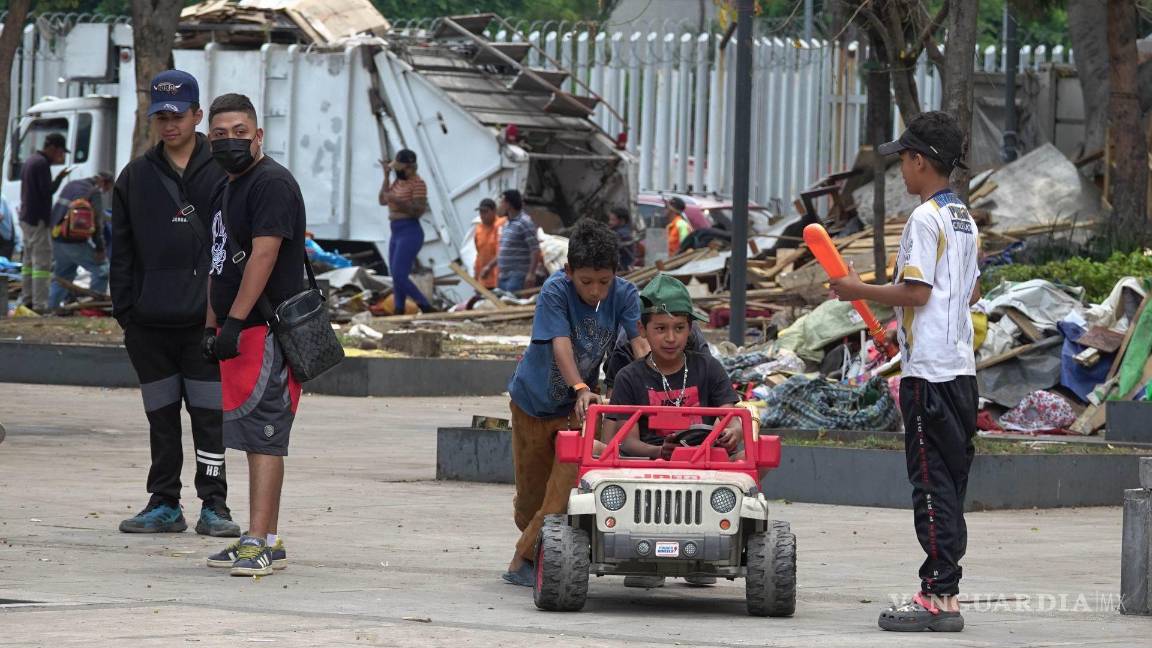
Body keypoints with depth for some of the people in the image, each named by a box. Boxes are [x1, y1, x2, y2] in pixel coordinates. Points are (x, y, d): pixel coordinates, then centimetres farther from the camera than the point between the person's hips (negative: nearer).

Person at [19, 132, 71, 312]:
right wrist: (60, 177, -8)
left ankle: (28, 301, 17)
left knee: (29, 261, 15)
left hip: (26, 218, 10)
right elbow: (47, 191, -19)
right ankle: (40, 304, -15)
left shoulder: (29, 161, 16)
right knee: (42, 262, -11)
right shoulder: (42, 164, -15)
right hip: (38, 220, -10)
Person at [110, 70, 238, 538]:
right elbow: (122, 252, 11)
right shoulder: (135, 177, 9)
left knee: (210, 416, 0)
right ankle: (164, 505, 16)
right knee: (161, 419, 9)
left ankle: (213, 506, 6)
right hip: (150, 322, 3)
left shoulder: (222, 173, 1)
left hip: (206, 319, -3)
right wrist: (124, 311, 3)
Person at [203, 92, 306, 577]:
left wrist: (234, 322, -22)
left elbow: (263, 254, -20)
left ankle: (261, 543, -17)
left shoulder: (271, 183, -11)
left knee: (262, 436, -13)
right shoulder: (225, 190, 21)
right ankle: (264, 542, 14)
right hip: (242, 335, 10)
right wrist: (210, 326, 19)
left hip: (267, 331, -10)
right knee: (259, 438, 11)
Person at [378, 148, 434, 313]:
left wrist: (397, 201, -26)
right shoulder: (398, 182, 14)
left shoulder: (417, 183, -12)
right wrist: (386, 176, 11)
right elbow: (383, 200, 14)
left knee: (399, 277, -15)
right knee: (396, 277, 9)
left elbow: (419, 211, -18)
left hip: (410, 233, -10)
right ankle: (399, 313, 12)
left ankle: (427, 309, -10)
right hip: (396, 232, 10)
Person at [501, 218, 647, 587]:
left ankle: (524, 560, -5)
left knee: (566, 485, -14)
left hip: (574, 408, 1)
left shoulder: (623, 295, -15)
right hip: (533, 401, -1)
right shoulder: (555, 292, -24)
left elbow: (640, 342, -23)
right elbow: (561, 344, -34)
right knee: (531, 491, 11)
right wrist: (580, 388, -50)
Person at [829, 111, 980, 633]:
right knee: (950, 484, 10)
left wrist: (859, 290, -6)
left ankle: (938, 596, -13)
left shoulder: (925, 218, -12)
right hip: (961, 369, 9)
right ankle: (946, 591, 12)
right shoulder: (964, 219, 16)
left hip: (929, 372, -9)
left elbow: (915, 291, -18)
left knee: (932, 482, -10)